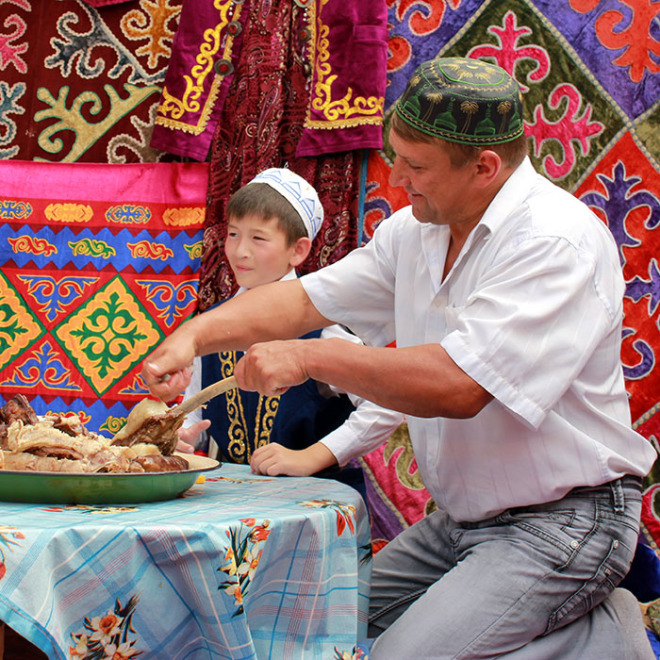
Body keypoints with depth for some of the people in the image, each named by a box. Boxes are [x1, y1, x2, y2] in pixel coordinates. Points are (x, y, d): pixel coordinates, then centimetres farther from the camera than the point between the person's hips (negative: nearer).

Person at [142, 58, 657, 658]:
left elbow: (459, 385, -31)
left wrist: (309, 358, -23)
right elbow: (307, 298, 12)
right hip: (459, 519, 9)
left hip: (561, 523, -9)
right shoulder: (413, 232, 5)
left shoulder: (559, 241, -22)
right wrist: (196, 334, -4)